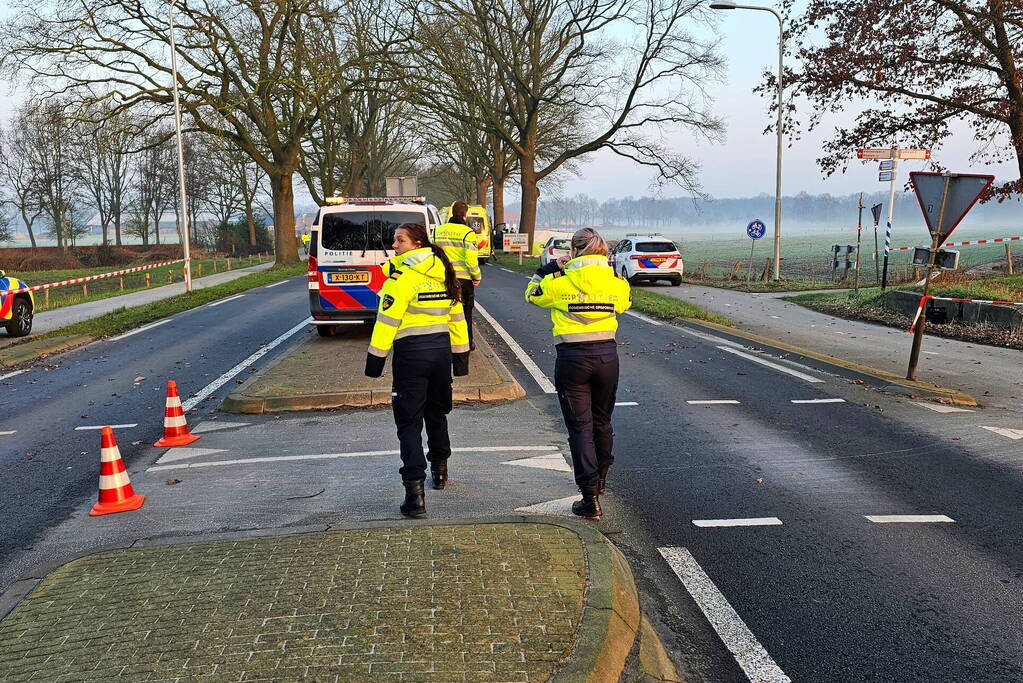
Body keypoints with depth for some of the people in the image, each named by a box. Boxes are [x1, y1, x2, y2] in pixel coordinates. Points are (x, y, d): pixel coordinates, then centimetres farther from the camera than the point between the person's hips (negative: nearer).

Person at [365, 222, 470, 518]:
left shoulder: (402, 276, -12)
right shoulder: (444, 274, 9)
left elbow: (387, 321, -14)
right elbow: (457, 317, 14)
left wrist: (375, 358, -8)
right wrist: (461, 354, 20)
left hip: (411, 352, -6)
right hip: (441, 349, 6)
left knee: (409, 421, -4)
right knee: (437, 413, 23)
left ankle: (415, 490, -12)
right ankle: (440, 469, 39)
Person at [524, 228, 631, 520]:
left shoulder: (560, 282, -6)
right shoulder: (615, 281, 1)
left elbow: (532, 293, 12)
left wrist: (549, 268, 16)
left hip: (572, 358, -3)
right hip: (607, 355, 3)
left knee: (580, 427, 2)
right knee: (602, 422, 22)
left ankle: (591, 498, -2)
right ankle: (600, 479, 43)